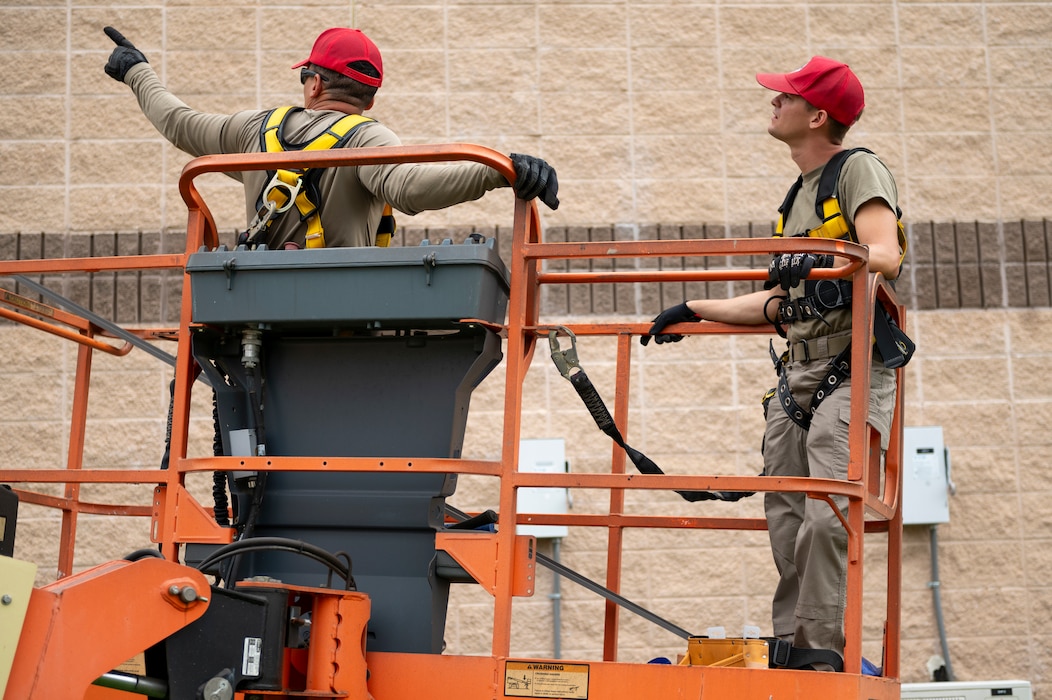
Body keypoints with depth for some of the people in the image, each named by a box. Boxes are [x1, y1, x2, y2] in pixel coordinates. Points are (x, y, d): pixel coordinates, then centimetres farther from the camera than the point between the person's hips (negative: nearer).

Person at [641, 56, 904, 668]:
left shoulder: (859, 169, -3)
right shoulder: (800, 192, 22)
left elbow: (884, 256, -20)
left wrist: (821, 266, -37)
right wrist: (691, 311, 24)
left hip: (853, 371, -8)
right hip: (798, 374, 8)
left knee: (827, 518, -17)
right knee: (786, 522, 5)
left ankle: (821, 651, -11)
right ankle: (791, 646, 13)